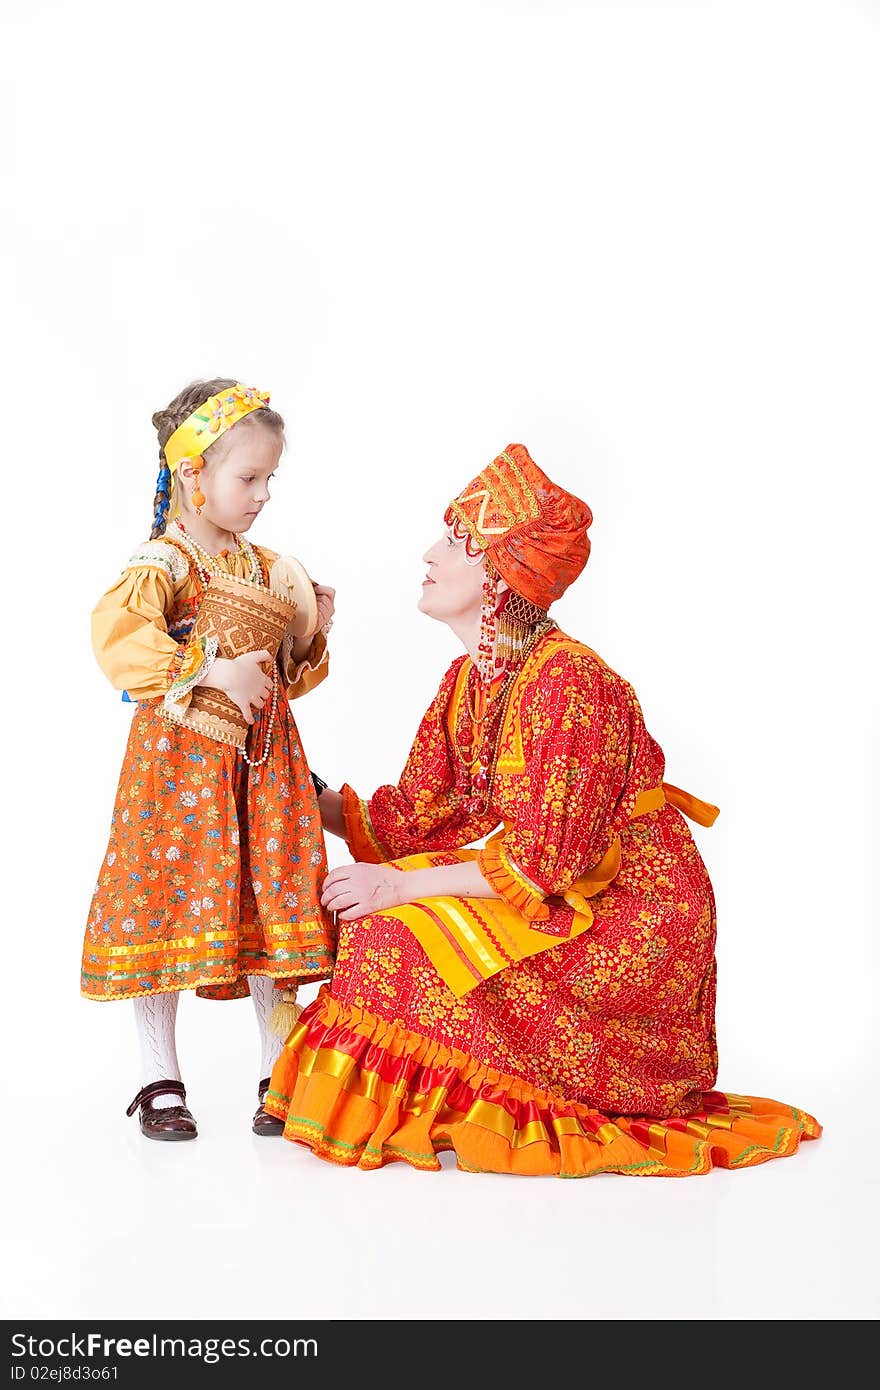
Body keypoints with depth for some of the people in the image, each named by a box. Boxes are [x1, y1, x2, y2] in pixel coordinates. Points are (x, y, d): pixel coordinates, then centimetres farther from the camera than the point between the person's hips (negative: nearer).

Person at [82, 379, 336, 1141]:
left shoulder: (266, 566, 13)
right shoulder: (161, 564, -9)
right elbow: (116, 634, -29)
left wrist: (312, 633, 1)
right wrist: (212, 670, -32)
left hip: (264, 765, 6)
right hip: (181, 762, -6)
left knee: (272, 906, 6)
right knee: (166, 907, 0)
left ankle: (279, 1073, 16)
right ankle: (161, 1080, 13)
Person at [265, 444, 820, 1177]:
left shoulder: (564, 681, -24)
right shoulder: (467, 680, 4)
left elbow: (545, 858, -26)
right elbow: (419, 815, 6)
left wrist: (405, 886, -24)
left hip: (634, 915, -9)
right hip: (559, 898, 9)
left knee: (406, 936, -21)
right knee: (370, 915, -2)